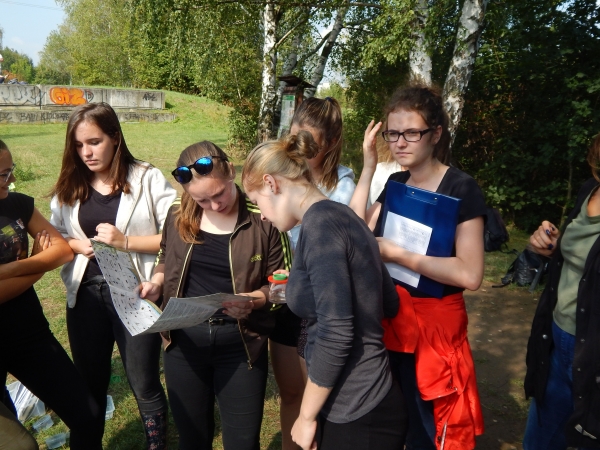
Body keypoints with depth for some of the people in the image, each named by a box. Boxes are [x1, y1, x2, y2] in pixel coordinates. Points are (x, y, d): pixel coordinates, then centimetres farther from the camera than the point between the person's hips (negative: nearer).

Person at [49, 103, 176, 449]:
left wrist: (126, 241, -20)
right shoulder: (69, 186, 5)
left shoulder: (148, 178, -8)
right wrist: (76, 244, -9)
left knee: (144, 384, 10)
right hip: (85, 295, 4)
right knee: (89, 384, 19)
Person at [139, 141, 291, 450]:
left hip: (240, 343, -3)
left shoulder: (262, 220, -11)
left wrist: (253, 299, -25)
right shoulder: (179, 216, 0)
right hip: (184, 341, 3)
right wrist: (156, 283, -5)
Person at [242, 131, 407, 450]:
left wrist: (307, 415, -12)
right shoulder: (339, 215, 7)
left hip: (356, 415, -8)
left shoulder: (320, 223, -19)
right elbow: (389, 303, 15)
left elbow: (336, 334, -24)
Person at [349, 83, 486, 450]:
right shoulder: (395, 183, 5)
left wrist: (395, 253, -22)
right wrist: (369, 167, -4)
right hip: (387, 318, 6)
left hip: (434, 325, -6)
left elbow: (470, 274, -24)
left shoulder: (462, 189, -15)